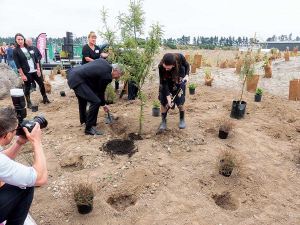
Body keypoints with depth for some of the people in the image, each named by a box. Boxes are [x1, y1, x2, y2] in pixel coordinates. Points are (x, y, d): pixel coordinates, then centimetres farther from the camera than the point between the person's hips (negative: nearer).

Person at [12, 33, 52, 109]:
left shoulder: (29, 48, 6)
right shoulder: (15, 51, -7)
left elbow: (36, 59, 9)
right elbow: (18, 65, -10)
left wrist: (38, 69, 3)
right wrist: (22, 75, -13)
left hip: (35, 71, 4)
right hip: (26, 73, -4)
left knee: (41, 84, 9)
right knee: (28, 87, 4)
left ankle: (45, 99, 25)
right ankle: (28, 103, 18)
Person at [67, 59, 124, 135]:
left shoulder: (103, 61, 8)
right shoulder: (107, 75, -15)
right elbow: (100, 92, -5)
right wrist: (103, 105, 11)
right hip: (78, 81, -11)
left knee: (82, 99, 30)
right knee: (96, 102, -14)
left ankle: (83, 119, 52)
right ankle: (88, 128, -4)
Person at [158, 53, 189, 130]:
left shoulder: (180, 57, -34)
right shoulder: (161, 67, -35)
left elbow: (186, 65, -10)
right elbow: (164, 82, -27)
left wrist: (186, 75, -26)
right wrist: (168, 97, -30)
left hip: (179, 78, 1)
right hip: (167, 79, 0)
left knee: (180, 99, 0)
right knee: (163, 100, -5)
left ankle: (182, 119, 20)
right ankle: (164, 121, 11)